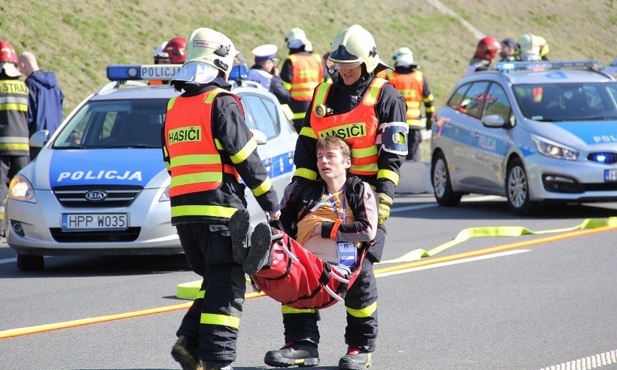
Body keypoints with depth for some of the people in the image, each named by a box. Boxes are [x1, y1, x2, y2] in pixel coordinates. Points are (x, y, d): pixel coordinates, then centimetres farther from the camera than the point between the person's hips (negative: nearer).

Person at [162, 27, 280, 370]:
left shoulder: (174, 107, 15)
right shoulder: (221, 103, -8)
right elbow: (245, 158, -10)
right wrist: (271, 202, -3)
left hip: (182, 211, 7)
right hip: (219, 207, -7)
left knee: (214, 280, 19)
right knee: (226, 287, -4)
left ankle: (189, 342, 5)